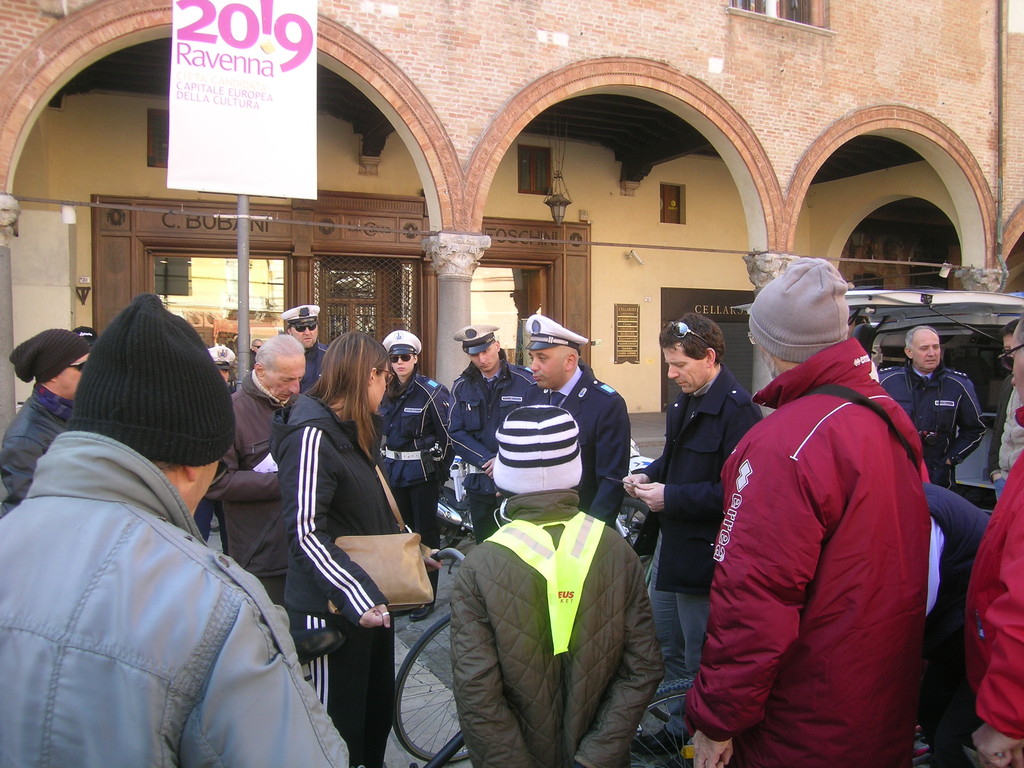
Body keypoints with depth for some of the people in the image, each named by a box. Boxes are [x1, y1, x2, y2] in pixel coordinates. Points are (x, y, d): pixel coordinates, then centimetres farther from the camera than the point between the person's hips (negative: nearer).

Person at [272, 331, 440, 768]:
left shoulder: (355, 430, 11)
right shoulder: (312, 435, -20)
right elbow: (306, 532, -25)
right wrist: (356, 597, -30)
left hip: (370, 597, 10)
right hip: (331, 608, -9)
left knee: (378, 710, 21)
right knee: (339, 721, 5)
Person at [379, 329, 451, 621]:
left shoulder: (431, 391, -12)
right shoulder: (386, 392, 7)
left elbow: (448, 433, -10)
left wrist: (441, 467, -7)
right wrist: (384, 461, 14)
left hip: (423, 470, -6)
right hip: (394, 469, 6)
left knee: (425, 532, 4)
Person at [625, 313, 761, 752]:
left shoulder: (737, 410, -20)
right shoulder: (686, 402, 10)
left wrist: (671, 497, -22)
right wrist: (649, 475, 4)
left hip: (704, 554, -10)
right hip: (673, 543, 10)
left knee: (700, 660, 6)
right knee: (664, 645, 21)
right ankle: (674, 724, 39)